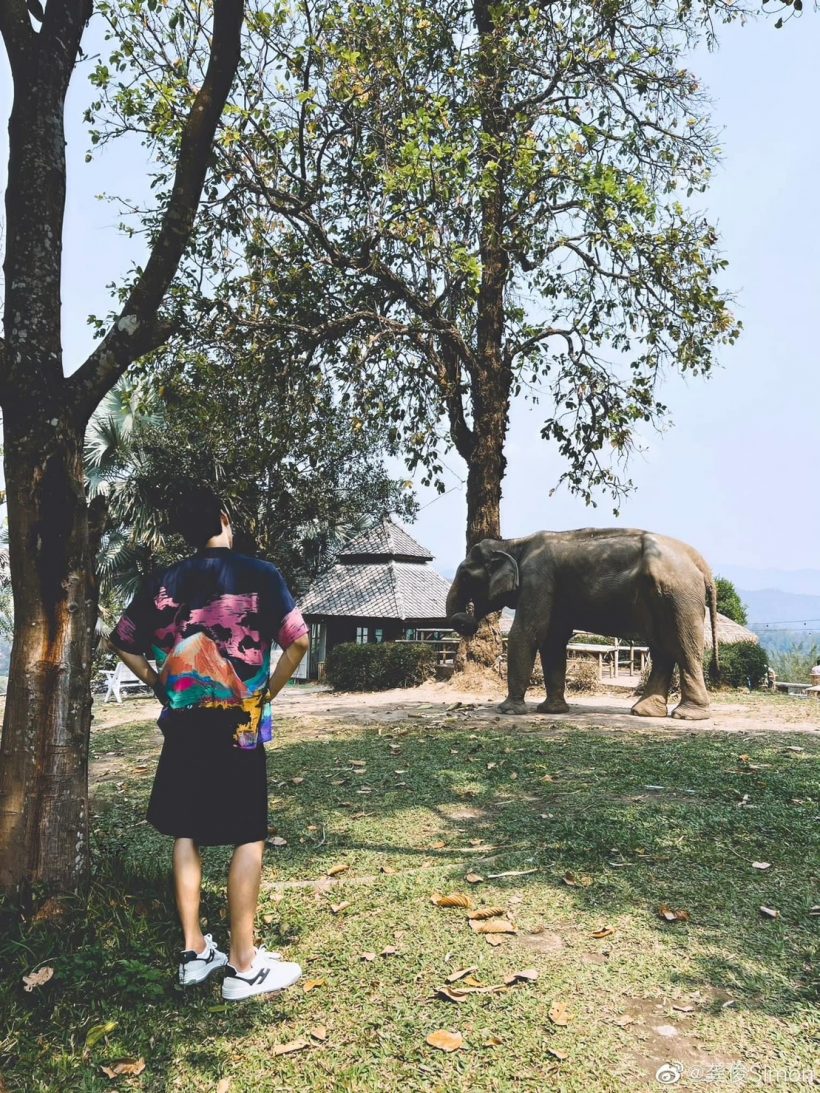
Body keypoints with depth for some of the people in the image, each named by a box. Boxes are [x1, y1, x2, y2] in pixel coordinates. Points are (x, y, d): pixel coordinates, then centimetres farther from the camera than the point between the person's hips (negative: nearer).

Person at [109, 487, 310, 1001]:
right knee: (248, 838, 4)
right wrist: (269, 693, -1)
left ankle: (195, 951, 24)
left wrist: (161, 686, 15)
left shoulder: (163, 582, 5)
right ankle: (244, 965, 9)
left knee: (187, 833, 16)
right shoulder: (259, 573, -8)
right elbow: (298, 640, -14)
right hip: (238, 723, -4)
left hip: (182, 723, 5)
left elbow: (124, 642, 11)